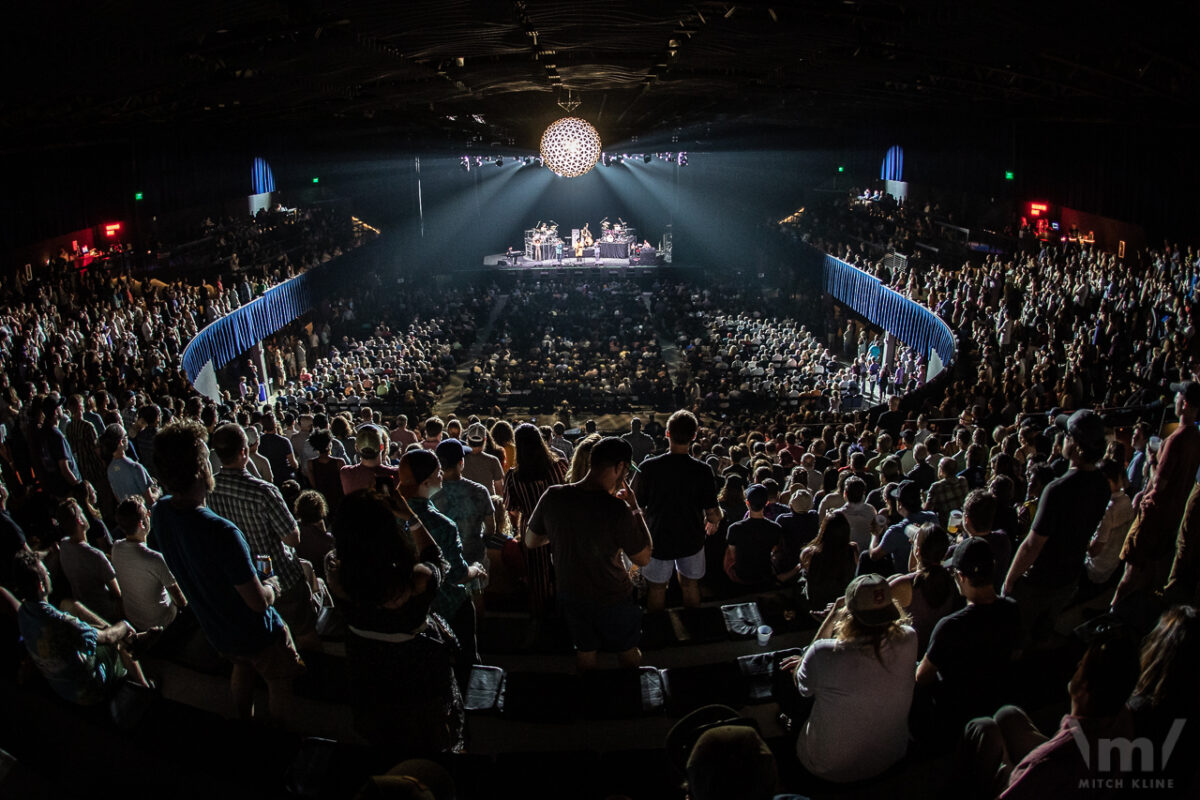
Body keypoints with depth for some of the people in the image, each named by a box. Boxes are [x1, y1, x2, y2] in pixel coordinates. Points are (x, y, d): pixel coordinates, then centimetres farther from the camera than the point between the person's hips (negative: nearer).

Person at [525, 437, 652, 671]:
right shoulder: (617, 510, -30)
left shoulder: (553, 496, -17)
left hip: (570, 596, 4)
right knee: (628, 651, 25)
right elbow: (643, 558, -17)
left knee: (585, 652, 27)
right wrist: (634, 508, -11)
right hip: (613, 599, -4)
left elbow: (531, 541, -2)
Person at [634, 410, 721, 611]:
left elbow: (636, 506, -10)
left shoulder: (648, 467, -19)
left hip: (658, 539, 0)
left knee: (657, 588, 18)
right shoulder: (702, 471, -18)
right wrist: (713, 522, 9)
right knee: (690, 585, 21)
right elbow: (713, 514, -14)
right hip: (691, 539, 1)